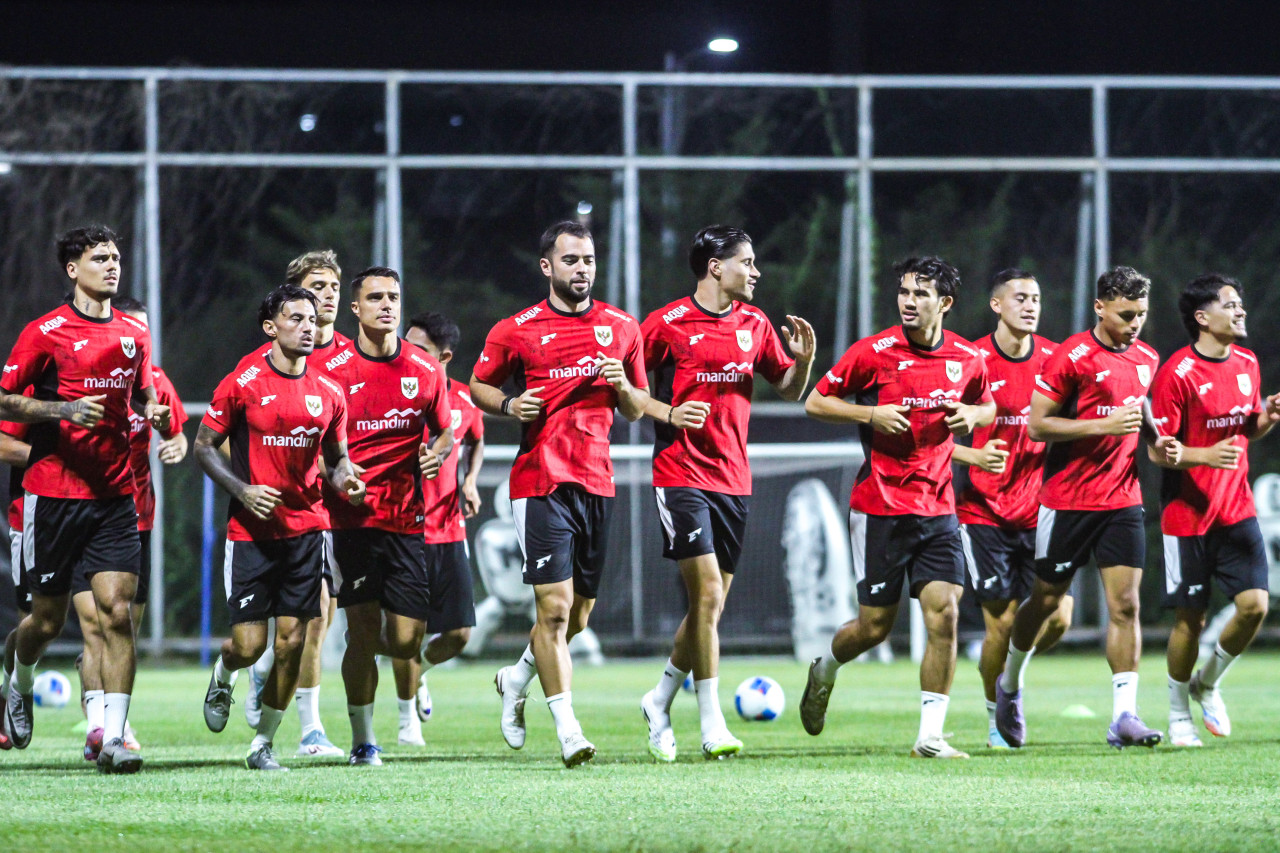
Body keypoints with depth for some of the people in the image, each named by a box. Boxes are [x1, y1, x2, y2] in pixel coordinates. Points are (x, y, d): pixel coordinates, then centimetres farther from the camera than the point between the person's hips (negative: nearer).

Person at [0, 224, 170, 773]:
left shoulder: (133, 334, 11)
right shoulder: (46, 332, -4)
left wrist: (153, 413, 4)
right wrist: (64, 408, -17)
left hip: (114, 495, 3)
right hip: (54, 494, -3)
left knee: (117, 610, -11)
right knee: (48, 618, 6)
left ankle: (113, 737, -13)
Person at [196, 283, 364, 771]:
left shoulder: (330, 394, 7)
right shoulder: (242, 385, -6)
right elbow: (204, 446, -1)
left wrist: (345, 479, -5)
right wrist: (242, 490, -14)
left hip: (306, 526, 3)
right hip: (251, 530, -3)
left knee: (291, 643, -2)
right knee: (248, 645, -5)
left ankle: (263, 745, 12)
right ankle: (222, 679, 32)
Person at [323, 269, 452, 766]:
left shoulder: (427, 372, 5)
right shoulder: (333, 370, -1)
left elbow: (445, 431, 17)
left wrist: (437, 454, -4)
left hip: (407, 518, 2)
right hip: (352, 516, -2)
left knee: (405, 641, -1)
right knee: (362, 632, -7)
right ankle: (362, 740, 7)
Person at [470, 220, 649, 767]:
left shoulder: (622, 328, 10)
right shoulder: (516, 331, 1)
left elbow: (636, 411, 17)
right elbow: (478, 386, 13)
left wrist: (622, 386, -5)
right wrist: (509, 405, -8)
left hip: (597, 483, 4)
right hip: (541, 482, -4)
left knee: (579, 613, 10)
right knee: (555, 606, -13)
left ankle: (516, 680, 38)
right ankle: (568, 731, -12)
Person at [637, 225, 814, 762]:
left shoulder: (754, 324, 10)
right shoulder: (668, 324, -6)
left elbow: (789, 390, 19)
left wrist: (803, 359, -1)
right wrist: (667, 413, -14)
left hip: (733, 478, 6)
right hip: (681, 474, -6)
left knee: (712, 605, 8)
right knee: (707, 594, -15)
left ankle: (660, 702, 27)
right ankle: (712, 726, -11)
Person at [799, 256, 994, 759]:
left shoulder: (968, 359, 3)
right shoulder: (874, 353, -8)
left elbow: (986, 406, 22)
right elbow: (815, 402, -1)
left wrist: (971, 415, -2)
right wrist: (870, 415, -16)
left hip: (937, 506, 3)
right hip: (880, 506, -3)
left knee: (944, 614, -10)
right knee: (876, 624, 2)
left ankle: (931, 736, -4)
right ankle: (825, 670, 36)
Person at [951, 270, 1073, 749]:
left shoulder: (1054, 358, 4)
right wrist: (973, 456, -20)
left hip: (1039, 508, 4)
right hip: (984, 512, -4)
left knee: (1057, 618, -5)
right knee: (1002, 622, -6)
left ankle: (1010, 672, 24)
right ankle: (996, 718, 14)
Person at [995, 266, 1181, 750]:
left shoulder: (1146, 359, 9)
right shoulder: (1072, 357, -12)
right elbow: (1037, 424, -12)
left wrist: (1157, 439, 7)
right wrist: (1105, 425, -20)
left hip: (1123, 499, 4)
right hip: (1067, 502, -4)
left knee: (1125, 604, -6)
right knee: (1047, 598, 7)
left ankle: (1124, 716, -8)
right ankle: (1010, 685, 32)